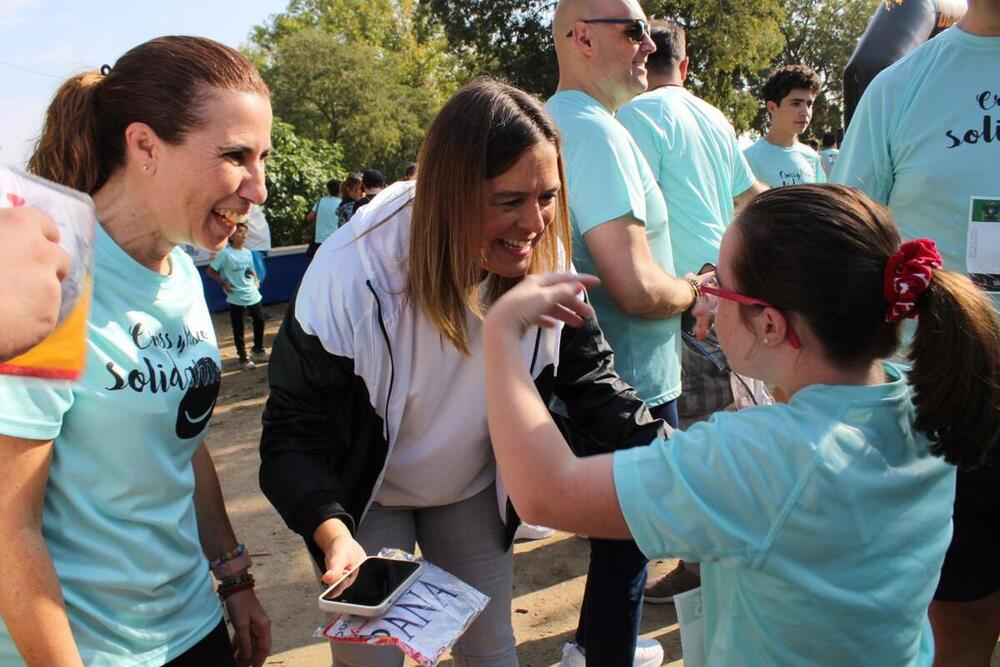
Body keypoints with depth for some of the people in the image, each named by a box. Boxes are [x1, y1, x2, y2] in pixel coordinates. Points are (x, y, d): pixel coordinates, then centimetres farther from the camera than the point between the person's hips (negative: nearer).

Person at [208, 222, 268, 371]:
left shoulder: (247, 252, 7)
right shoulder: (225, 253, -12)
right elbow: (211, 271, -7)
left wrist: (256, 280, 6)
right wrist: (223, 283, -12)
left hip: (253, 295, 6)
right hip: (236, 298, -6)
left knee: (259, 322, 16)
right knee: (238, 329, 4)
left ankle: (258, 350, 36)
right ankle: (243, 357, 16)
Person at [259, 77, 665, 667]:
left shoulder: (547, 263, -19)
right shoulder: (352, 274, -31)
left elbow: (592, 380, -11)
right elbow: (293, 434, -23)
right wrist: (333, 533, -40)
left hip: (474, 491, 4)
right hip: (369, 496, -3)